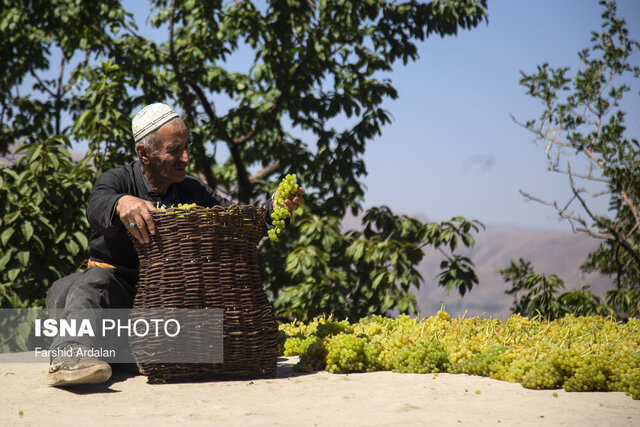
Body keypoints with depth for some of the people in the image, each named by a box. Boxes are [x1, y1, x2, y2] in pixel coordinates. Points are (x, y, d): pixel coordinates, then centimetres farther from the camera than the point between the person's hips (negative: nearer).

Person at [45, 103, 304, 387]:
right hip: (116, 283, -4)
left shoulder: (192, 191, 12)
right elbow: (96, 208, -27)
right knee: (94, 282, -38)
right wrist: (121, 203, -51)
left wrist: (276, 208, -11)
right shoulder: (119, 180, -3)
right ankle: (71, 353, -60)